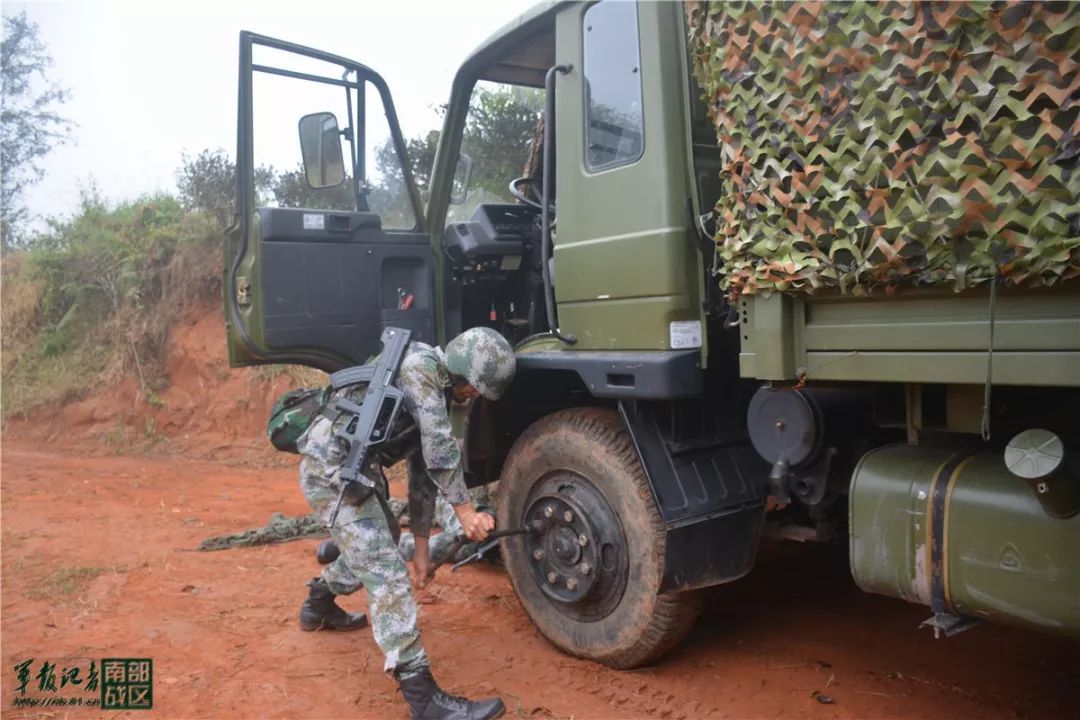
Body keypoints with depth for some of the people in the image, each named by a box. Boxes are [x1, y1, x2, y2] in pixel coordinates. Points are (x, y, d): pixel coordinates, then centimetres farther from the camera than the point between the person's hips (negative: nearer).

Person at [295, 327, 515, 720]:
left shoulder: (440, 391, 11)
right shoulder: (421, 364, -17)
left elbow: (424, 468, 14)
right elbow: (439, 449, -21)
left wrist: (421, 544, 15)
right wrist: (466, 511, -11)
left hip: (358, 463, 10)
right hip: (330, 465, -10)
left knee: (378, 542, 27)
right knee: (386, 569, -12)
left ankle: (318, 602, 52)